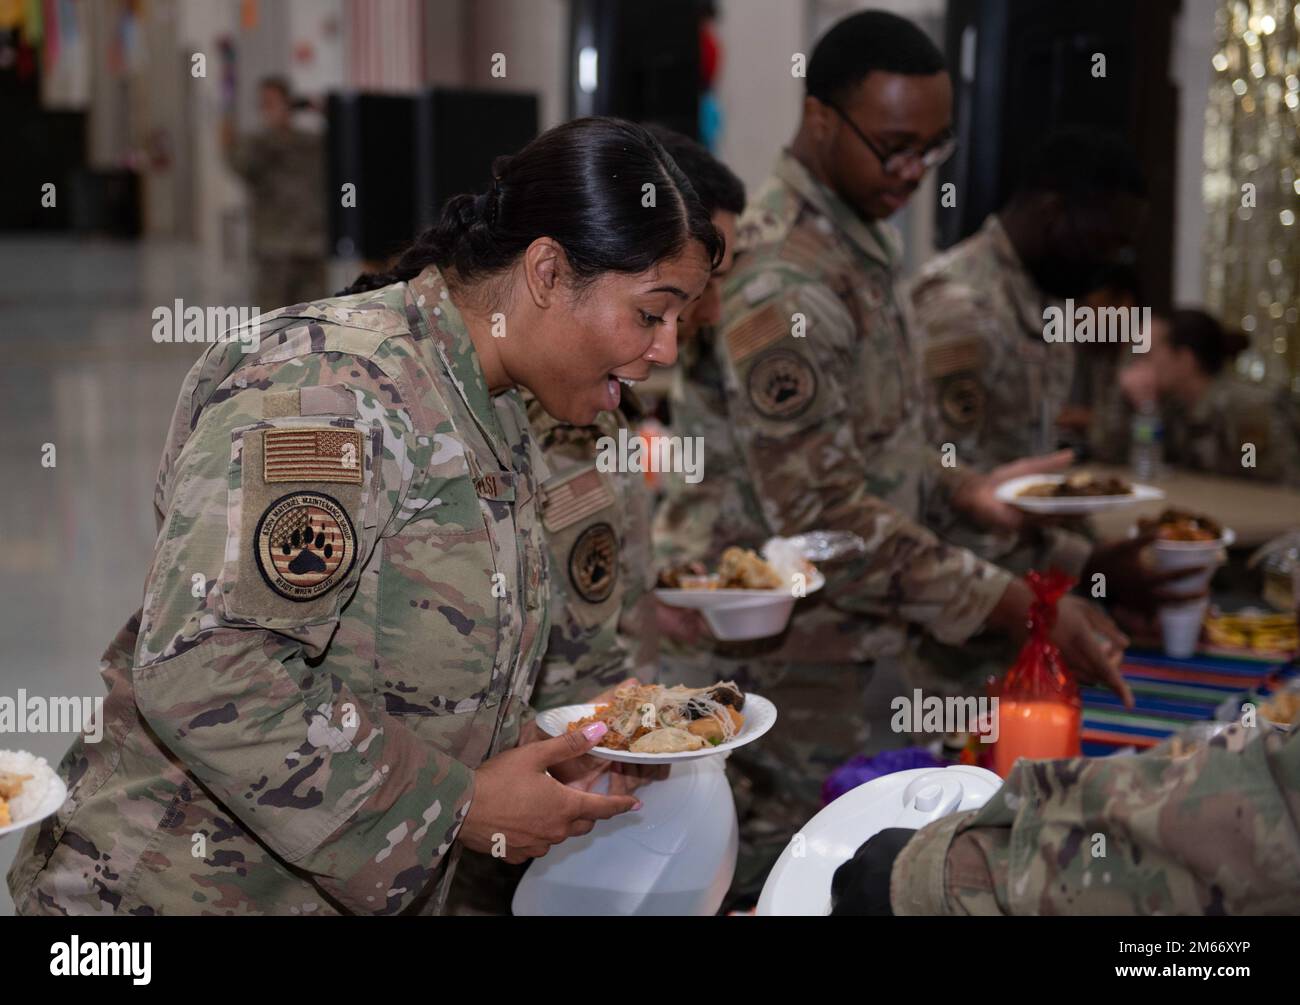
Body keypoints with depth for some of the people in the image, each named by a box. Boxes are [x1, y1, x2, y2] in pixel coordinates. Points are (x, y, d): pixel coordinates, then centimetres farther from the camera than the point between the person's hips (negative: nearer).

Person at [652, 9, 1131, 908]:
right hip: (795, 661, -9)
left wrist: (958, 486, 1)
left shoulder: (858, 238, 9)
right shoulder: (781, 279, -23)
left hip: (860, 648, 9)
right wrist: (1016, 607, -27)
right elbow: (822, 512, -27)